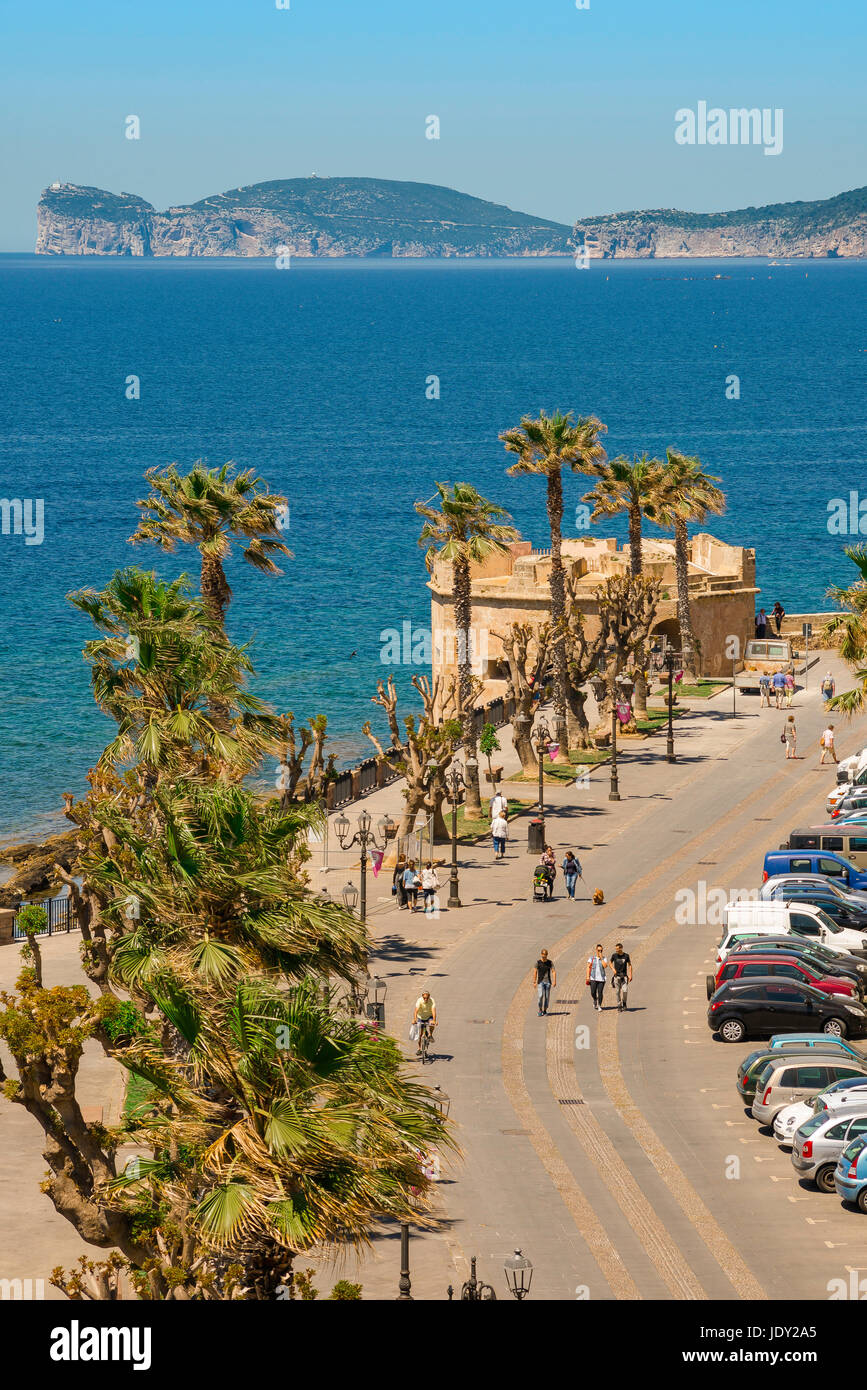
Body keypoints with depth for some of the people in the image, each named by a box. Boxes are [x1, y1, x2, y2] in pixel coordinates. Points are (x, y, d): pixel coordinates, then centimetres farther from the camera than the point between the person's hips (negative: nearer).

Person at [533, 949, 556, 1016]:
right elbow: (535, 972, -1)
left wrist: (554, 981, -14)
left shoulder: (550, 963, 0)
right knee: (541, 996, -16)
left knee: (547, 996, 3)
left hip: (548, 982, 2)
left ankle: (545, 1010, 17)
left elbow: (553, 972, -3)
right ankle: (540, 1011, -7)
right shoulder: (538, 962, -3)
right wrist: (534, 982, -4)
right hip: (540, 982, -2)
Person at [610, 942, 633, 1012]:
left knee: (625, 991, -13)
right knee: (617, 992, 0)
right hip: (616, 976, 1)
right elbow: (610, 963, 14)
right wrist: (613, 969, -6)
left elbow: (629, 965, 7)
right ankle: (619, 1006, 11)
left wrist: (630, 975, 1)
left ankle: (624, 1003, 12)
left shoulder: (626, 955, -2)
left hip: (624, 976, -1)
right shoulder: (614, 955, -1)